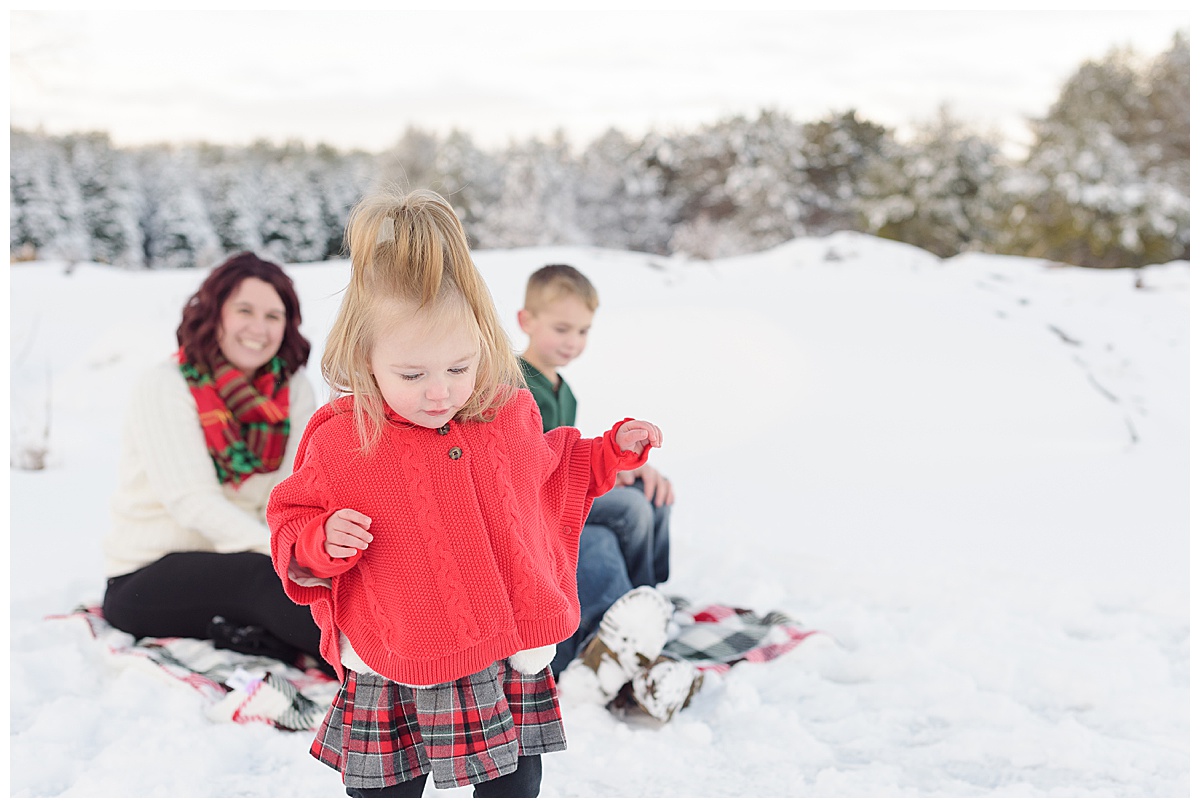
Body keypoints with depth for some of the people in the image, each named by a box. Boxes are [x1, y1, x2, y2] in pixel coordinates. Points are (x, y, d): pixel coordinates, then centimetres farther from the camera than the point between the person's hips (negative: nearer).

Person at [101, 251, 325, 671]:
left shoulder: (292, 385, 2)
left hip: (241, 562, 5)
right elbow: (194, 503, -22)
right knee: (270, 578, -35)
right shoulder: (164, 388, -11)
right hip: (146, 580, -5)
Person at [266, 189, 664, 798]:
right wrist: (319, 541, -20)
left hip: (512, 669, 3)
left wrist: (613, 451, 9)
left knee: (515, 788, 18)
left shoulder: (509, 417, -2)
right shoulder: (338, 441, -12)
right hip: (391, 688, -2)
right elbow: (292, 524, 1)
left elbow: (555, 476, 19)